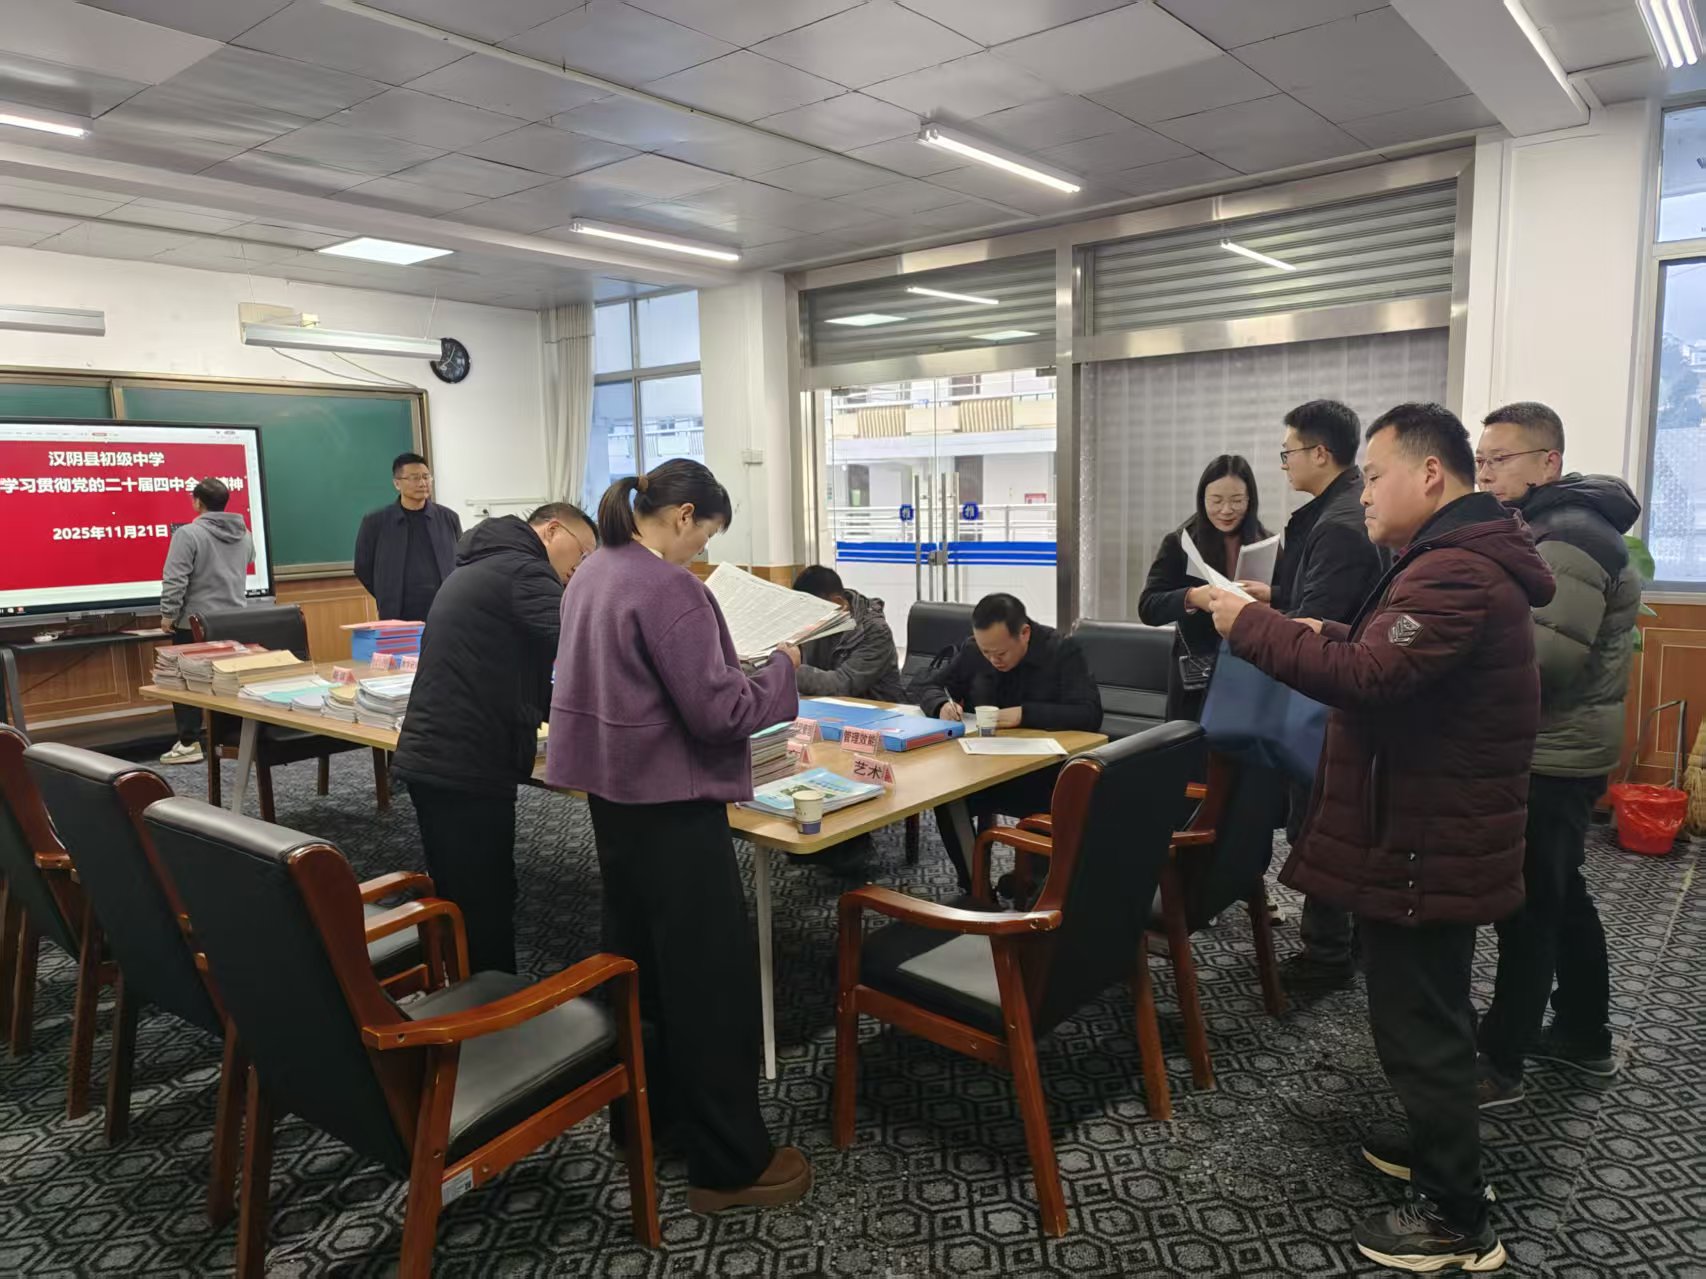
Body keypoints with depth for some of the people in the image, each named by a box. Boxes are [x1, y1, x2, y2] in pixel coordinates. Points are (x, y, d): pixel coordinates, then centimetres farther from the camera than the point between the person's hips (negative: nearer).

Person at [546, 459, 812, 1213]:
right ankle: (729, 1165, 9)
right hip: (671, 802, -10)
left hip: (613, 792, 10)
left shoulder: (593, 575, 9)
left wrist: (732, 662, 12)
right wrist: (782, 665, -9)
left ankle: (639, 1113, 36)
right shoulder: (670, 589, -21)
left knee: (634, 953, 20)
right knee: (709, 976, -1)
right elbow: (716, 711, -23)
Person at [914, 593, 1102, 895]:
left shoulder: (1063, 651, -10)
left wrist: (1024, 714, -30)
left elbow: (1090, 716, -20)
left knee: (1042, 797, -36)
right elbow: (929, 687, 13)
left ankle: (1033, 877, -7)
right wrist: (942, 704, -13)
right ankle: (973, 885, -7)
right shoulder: (973, 650, 1)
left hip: (1048, 770, -3)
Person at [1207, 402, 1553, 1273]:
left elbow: (1370, 680, -34)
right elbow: (1398, 665, 19)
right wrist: (1328, 637, 4)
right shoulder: (1458, 560, 13)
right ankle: (1442, 1150, 41)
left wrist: (1251, 626, -25)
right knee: (1430, 1012, 24)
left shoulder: (1455, 573, -24)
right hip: (1436, 832, 11)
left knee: (1417, 1024, 1)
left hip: (1427, 844, -11)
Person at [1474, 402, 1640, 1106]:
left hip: (1552, 758, -10)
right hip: (1544, 751, 10)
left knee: (1527, 910, -2)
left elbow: (1550, 658, -27)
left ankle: (1499, 1064, 8)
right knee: (1559, 895, 20)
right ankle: (1584, 1034, 35)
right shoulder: (1538, 530, 15)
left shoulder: (1569, 538, -18)